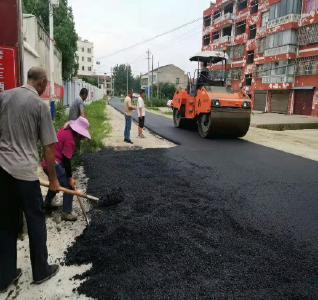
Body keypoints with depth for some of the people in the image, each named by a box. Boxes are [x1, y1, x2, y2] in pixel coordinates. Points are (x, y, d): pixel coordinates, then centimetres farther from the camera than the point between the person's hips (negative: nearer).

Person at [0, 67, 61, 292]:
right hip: (25, 171, -5)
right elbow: (48, 148, -7)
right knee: (36, 221, 11)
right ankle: (41, 271, 26)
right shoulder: (40, 105, -8)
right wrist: (53, 180, 2)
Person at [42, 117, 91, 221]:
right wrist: (70, 177, -13)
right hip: (53, 164, -10)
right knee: (69, 186, -4)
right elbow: (66, 160, -19)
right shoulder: (70, 139, -20)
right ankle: (66, 213, 1)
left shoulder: (65, 129, 6)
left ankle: (47, 203, 47)